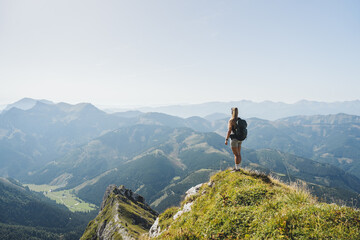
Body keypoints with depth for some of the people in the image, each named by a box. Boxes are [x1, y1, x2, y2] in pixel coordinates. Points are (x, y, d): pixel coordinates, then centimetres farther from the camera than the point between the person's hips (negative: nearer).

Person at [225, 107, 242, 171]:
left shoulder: (231, 120, -16)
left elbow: (229, 131, -20)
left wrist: (226, 140, -15)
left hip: (234, 139, -8)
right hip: (239, 139, 8)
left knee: (236, 155, -4)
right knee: (238, 153, 14)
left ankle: (237, 169, 1)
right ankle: (237, 167, 22)